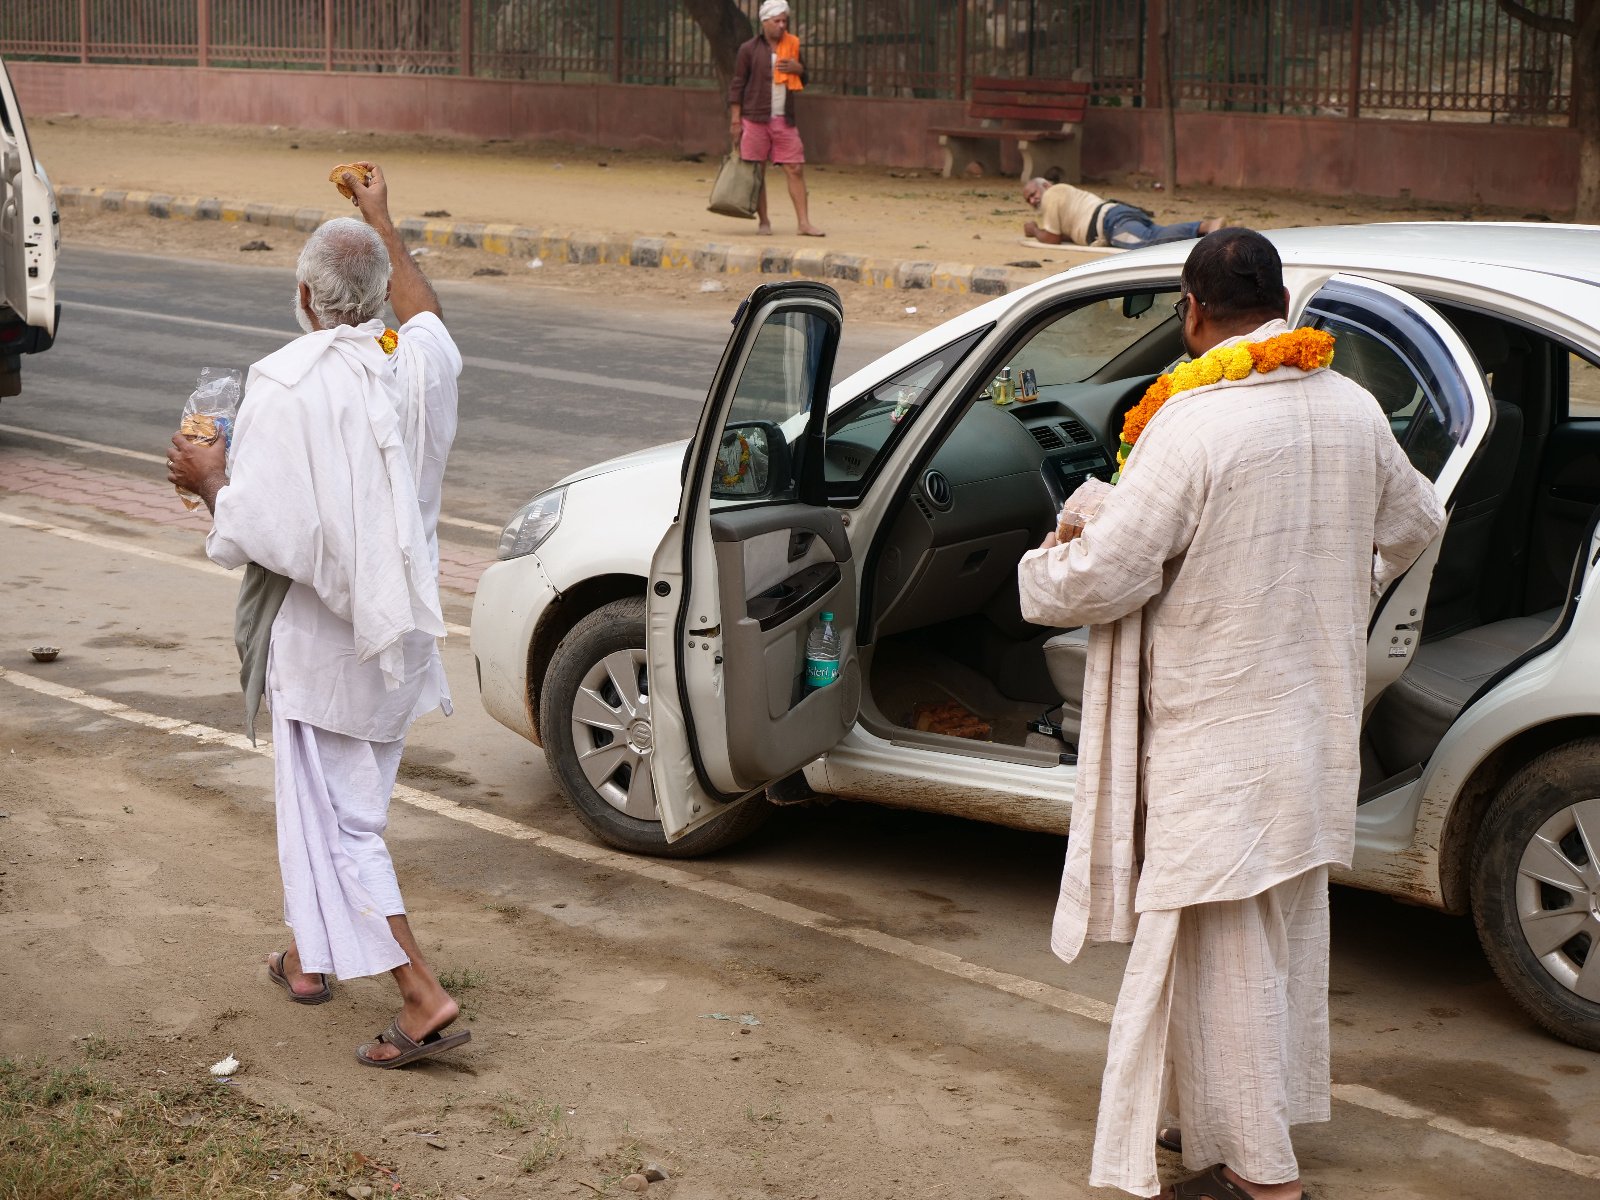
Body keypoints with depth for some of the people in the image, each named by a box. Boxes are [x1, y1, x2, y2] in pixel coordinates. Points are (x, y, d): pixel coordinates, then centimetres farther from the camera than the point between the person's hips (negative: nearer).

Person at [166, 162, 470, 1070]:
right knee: (335, 799, 23)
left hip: (322, 637, -7)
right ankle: (314, 955, 38)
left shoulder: (284, 387, -21)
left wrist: (209, 478, -3)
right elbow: (425, 316, 24)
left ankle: (423, 996, -11)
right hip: (400, 624, 7)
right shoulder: (419, 362, -3)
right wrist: (383, 221, 33)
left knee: (337, 816, -2)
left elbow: (251, 534, -23)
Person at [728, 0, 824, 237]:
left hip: (784, 120, 3)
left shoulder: (793, 46, 12)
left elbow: (803, 80, 23)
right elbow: (737, 85, -1)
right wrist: (735, 120, -7)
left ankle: (804, 223, -6)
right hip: (755, 119, -3)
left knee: (795, 169, -4)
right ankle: (763, 221, 11)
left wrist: (798, 69, -2)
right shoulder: (749, 49, 0)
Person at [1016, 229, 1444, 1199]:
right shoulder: (1353, 410, 1)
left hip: (1218, 736, -7)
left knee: (1228, 949, 1)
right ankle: (1270, 1113, 35)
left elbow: (1104, 577, -21)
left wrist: (1047, 566, 2)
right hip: (1317, 724, 8)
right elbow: (1416, 526, 17)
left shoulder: (1191, 428, -21)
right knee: (1291, 929, 20)